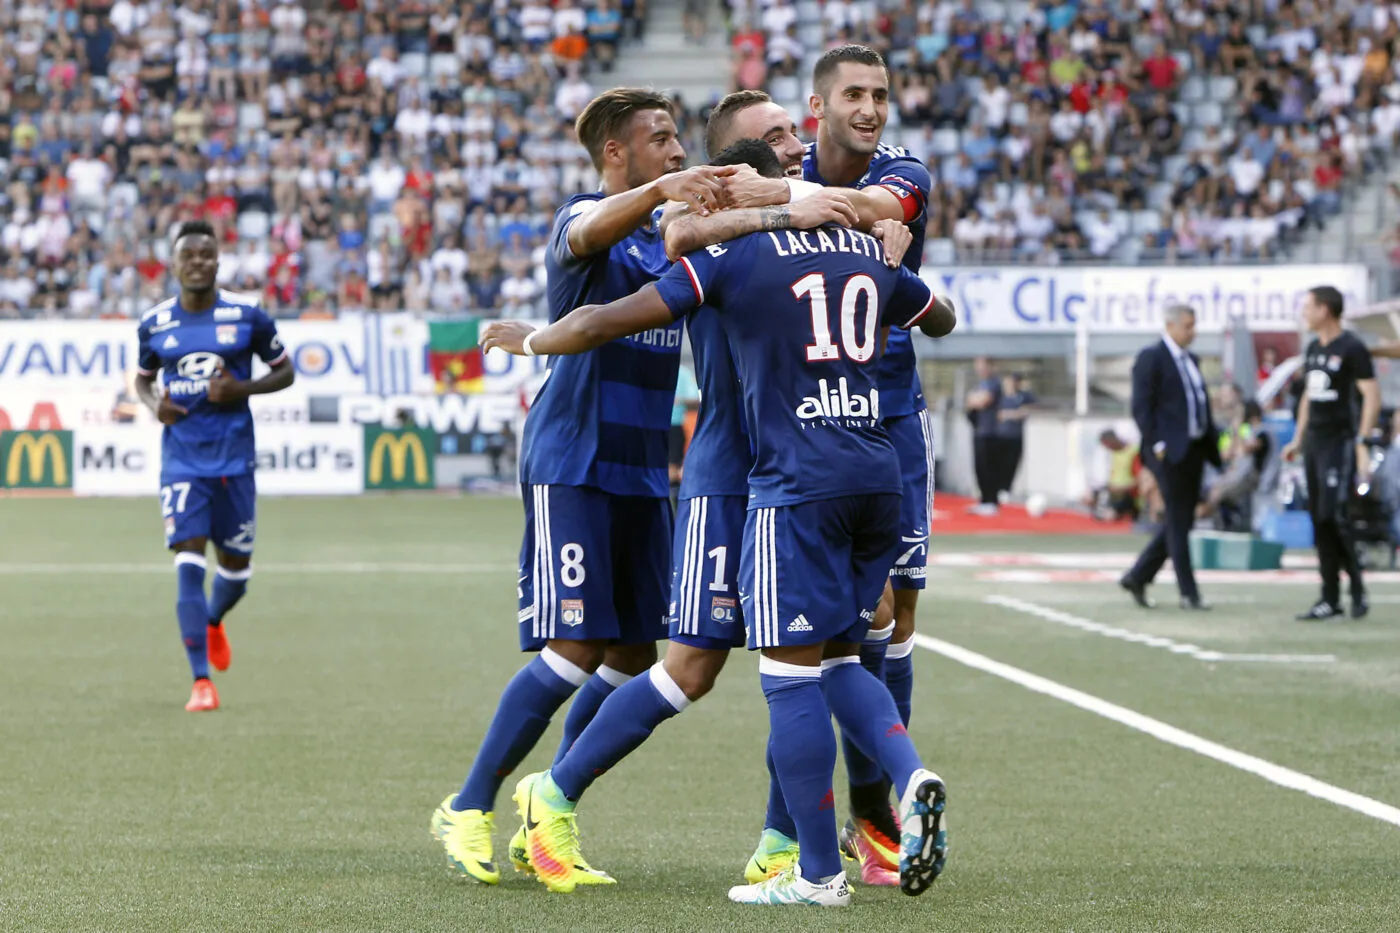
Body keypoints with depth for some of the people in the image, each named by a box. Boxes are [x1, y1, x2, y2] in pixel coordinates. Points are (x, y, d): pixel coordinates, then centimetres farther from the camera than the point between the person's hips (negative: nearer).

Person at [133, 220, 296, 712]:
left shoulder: (248, 315, -3)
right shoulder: (154, 324, 1)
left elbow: (285, 372, 5)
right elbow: (142, 378, 17)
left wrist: (242, 389, -13)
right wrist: (153, 404, -6)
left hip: (234, 457, 1)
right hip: (181, 460, -1)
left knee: (236, 567, 12)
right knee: (189, 565, -13)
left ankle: (213, 621, 48)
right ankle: (201, 682, -13)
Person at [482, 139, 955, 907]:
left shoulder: (733, 254, -1)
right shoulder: (864, 250, 15)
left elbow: (605, 322, -4)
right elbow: (940, 318, 35)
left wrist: (530, 339, 14)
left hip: (797, 483, -6)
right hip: (877, 476, 7)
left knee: (792, 672, -2)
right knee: (838, 659, 17)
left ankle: (818, 873, -1)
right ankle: (910, 777, -9)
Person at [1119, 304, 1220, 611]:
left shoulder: (1191, 360, 17)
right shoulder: (1151, 358, -7)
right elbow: (1141, 407, -12)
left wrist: (1212, 442, 9)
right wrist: (1157, 445, -18)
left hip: (1194, 449, 8)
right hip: (1170, 451, -8)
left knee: (1181, 522, 10)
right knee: (1178, 524, -5)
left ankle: (1138, 577, 20)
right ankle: (1188, 593, -2)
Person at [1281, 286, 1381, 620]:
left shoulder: (1352, 348, -9)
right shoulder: (1313, 349, 16)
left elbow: (1372, 396, -13)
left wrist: (1363, 442, -19)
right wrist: (1298, 439, 20)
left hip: (1341, 442, -8)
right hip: (1314, 443, 8)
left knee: (1333, 516, -14)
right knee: (1318, 519, 6)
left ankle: (1358, 589, -1)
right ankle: (1330, 599, 8)